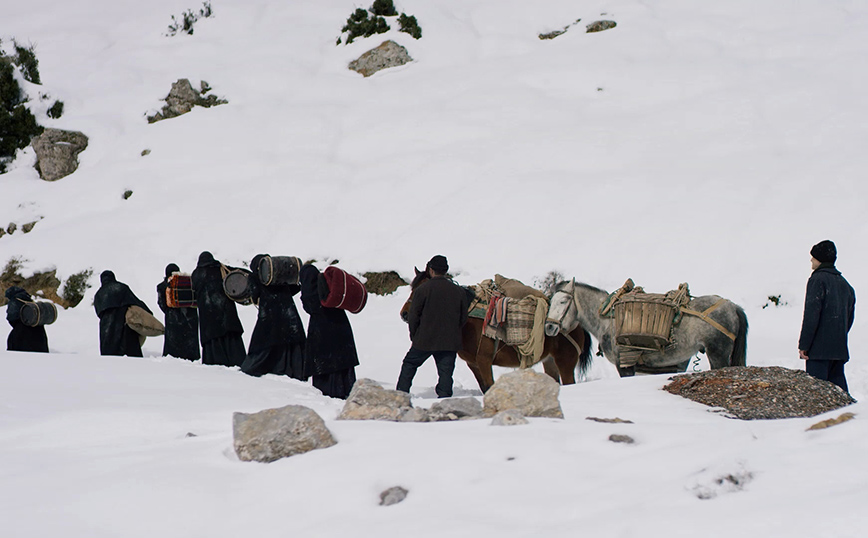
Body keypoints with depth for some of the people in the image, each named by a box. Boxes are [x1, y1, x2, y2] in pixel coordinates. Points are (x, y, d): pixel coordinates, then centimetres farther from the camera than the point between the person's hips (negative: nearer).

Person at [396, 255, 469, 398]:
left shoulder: (422, 289, -8)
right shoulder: (459, 291, 3)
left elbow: (413, 316, -5)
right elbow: (463, 318, 9)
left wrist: (413, 335, 10)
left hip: (424, 341, -2)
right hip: (450, 342, 2)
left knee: (409, 365, 15)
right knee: (445, 372, 4)